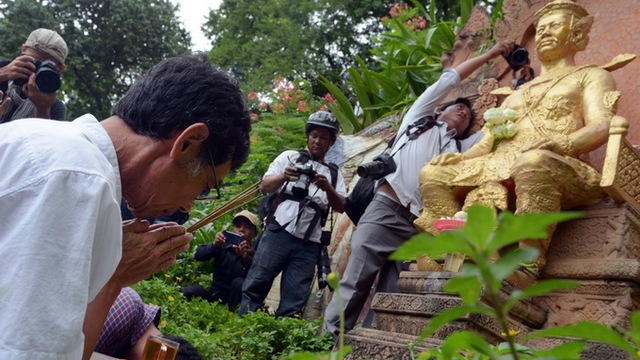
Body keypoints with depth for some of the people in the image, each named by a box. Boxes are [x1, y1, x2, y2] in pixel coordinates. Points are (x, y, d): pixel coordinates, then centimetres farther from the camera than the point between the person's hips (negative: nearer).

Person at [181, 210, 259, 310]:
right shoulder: (223, 246, 0)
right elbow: (198, 255, -13)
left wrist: (247, 259, -40)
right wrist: (214, 245, -33)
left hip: (235, 300, -2)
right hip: (216, 296, 2)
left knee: (239, 282, -32)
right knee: (187, 291, -21)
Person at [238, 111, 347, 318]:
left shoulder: (334, 174, 19)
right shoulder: (290, 157, 13)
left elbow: (341, 207, 8)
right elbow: (265, 186, 7)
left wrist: (328, 188, -12)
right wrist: (284, 176, -15)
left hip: (309, 244, 3)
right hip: (279, 233, -2)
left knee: (295, 301, -1)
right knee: (255, 285, -6)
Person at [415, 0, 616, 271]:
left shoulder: (591, 76, 18)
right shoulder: (516, 94, 34)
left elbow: (601, 127, -1)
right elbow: (487, 142, 25)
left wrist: (564, 143, -23)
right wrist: (460, 158, 3)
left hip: (556, 167, -6)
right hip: (500, 167, 6)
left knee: (533, 163, -41)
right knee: (432, 174, -11)